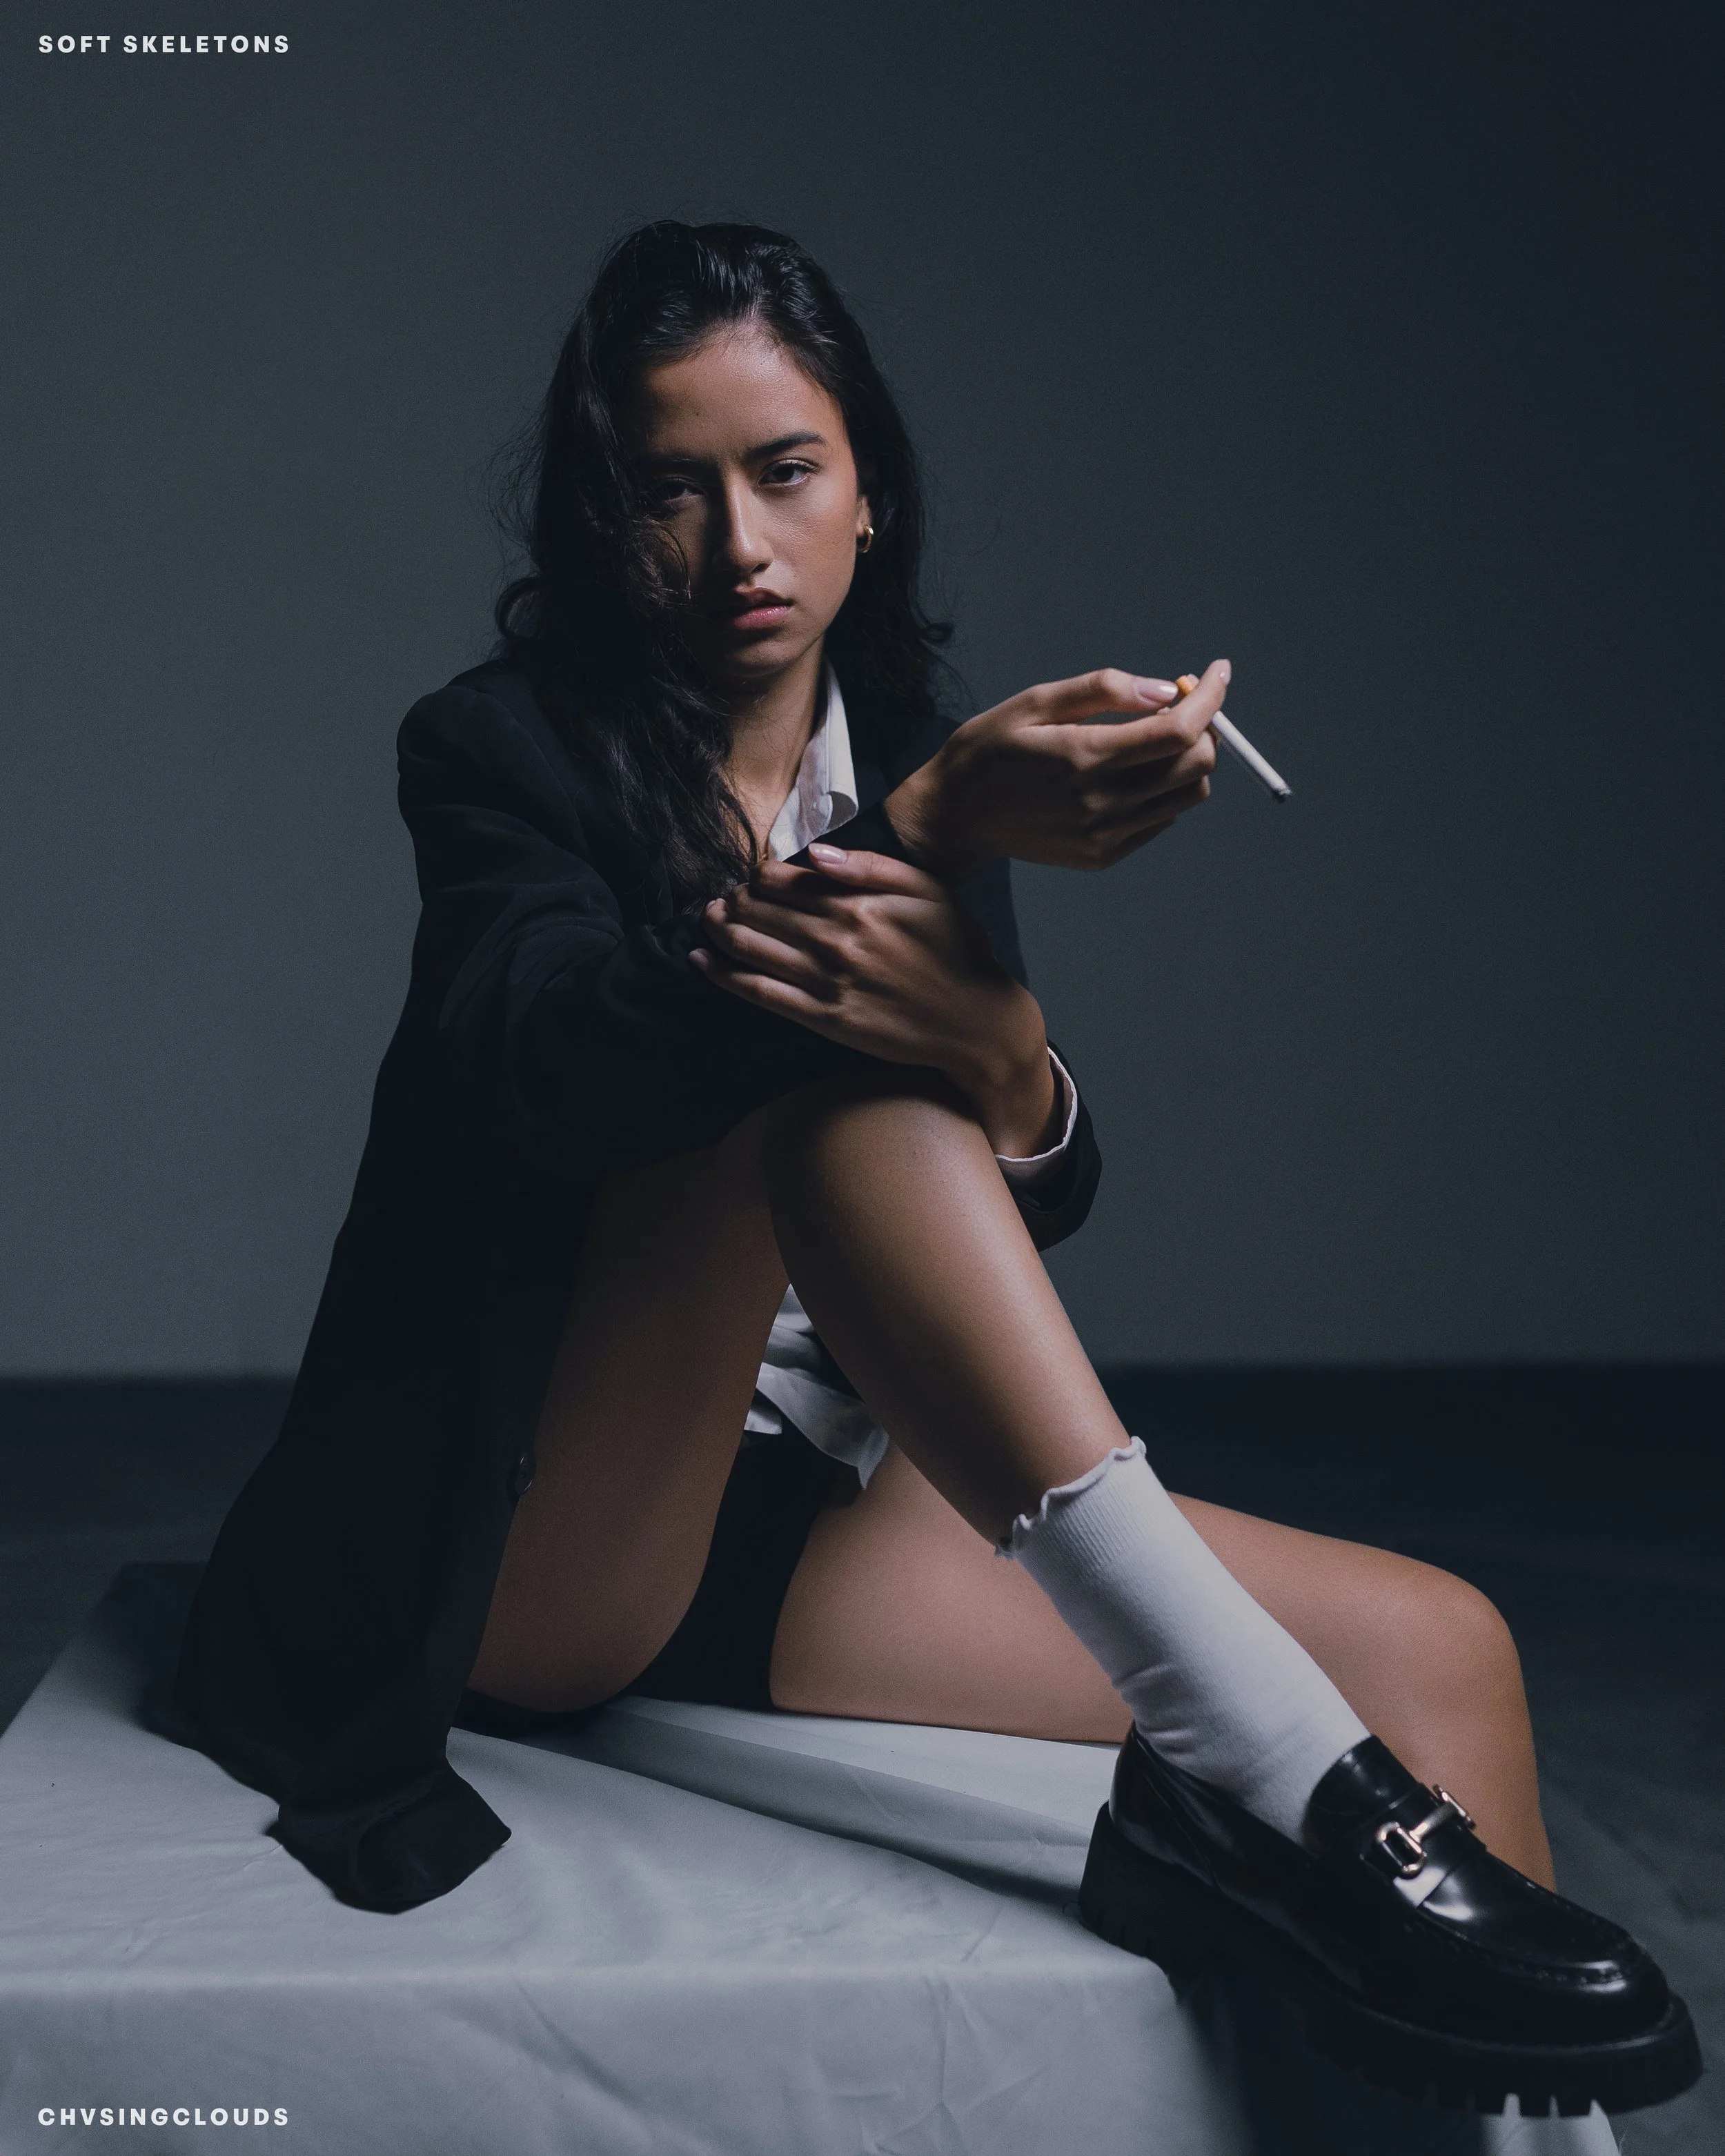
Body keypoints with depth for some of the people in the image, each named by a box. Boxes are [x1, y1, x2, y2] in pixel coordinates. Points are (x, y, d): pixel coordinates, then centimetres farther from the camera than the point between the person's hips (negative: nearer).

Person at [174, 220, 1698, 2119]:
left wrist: (1001, 1063, -26)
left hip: (817, 1528, 5)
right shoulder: (501, 750, -2)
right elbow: (555, 1069, -25)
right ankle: (1259, 1763, -36)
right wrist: (944, 832, -36)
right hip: (519, 1560, -4)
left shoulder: (914, 761, 10)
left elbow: (1047, 1200, -1)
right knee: (825, 1064, -30)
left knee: (1437, 1649, -13)